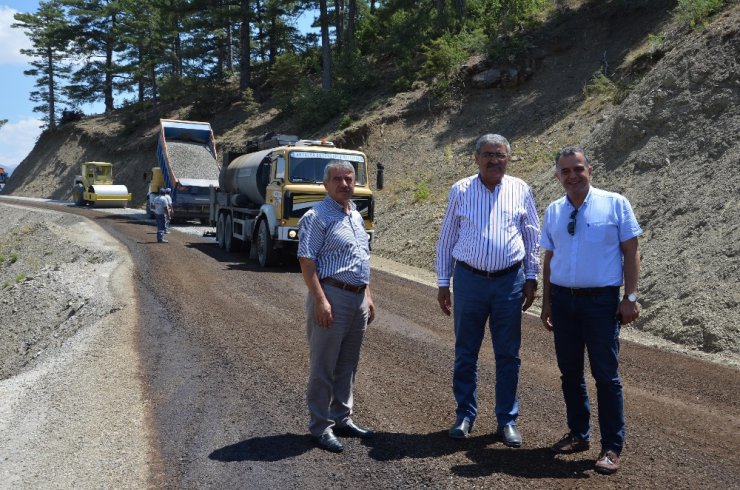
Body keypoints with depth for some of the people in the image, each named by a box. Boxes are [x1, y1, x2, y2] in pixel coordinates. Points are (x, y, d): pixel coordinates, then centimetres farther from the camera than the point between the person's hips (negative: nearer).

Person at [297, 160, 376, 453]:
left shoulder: (356, 216, 17)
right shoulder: (317, 217, -9)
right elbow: (306, 261, -15)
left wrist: (368, 296, 20)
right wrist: (320, 300, -22)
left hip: (358, 298, 8)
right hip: (332, 297, -8)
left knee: (348, 365, 16)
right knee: (324, 367, 1)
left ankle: (342, 419, 28)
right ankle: (321, 427, 11)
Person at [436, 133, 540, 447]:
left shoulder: (520, 190, 4)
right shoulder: (461, 190, 3)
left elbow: (532, 236, 11)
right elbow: (446, 238, 6)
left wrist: (531, 278, 6)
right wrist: (443, 283, 3)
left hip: (510, 281, 0)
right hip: (469, 280, 0)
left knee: (508, 355, 7)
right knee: (465, 353, 8)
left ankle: (507, 420, 20)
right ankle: (465, 415, 22)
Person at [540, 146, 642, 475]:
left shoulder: (614, 204, -3)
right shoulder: (553, 212, 8)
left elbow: (630, 252, -3)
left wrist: (630, 297, -9)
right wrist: (546, 303, 12)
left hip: (601, 300, -4)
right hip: (563, 299, 4)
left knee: (606, 374, 1)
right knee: (569, 371, 13)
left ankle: (611, 447, 14)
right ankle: (578, 434, 29)